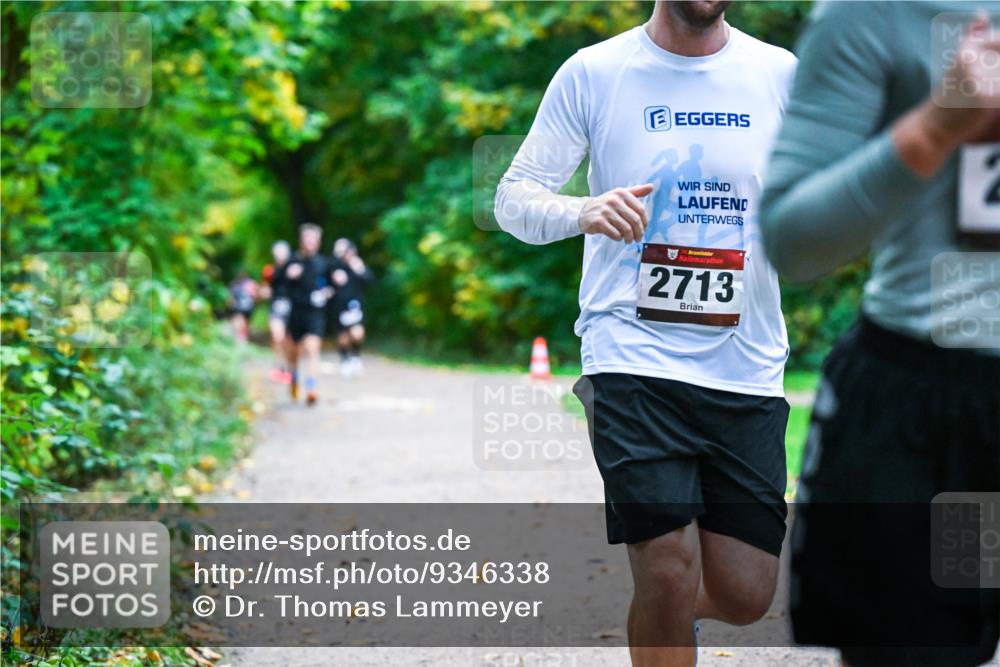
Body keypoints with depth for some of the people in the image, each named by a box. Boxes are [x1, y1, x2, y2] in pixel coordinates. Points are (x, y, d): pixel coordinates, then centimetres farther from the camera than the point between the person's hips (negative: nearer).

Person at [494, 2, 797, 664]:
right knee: (669, 572, -13)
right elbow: (513, 197, 1)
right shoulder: (593, 73, 1)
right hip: (634, 355, -3)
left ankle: (659, 607, 36)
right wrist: (582, 212, -21)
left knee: (743, 596, 2)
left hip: (746, 367, 3)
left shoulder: (781, 74, 6)